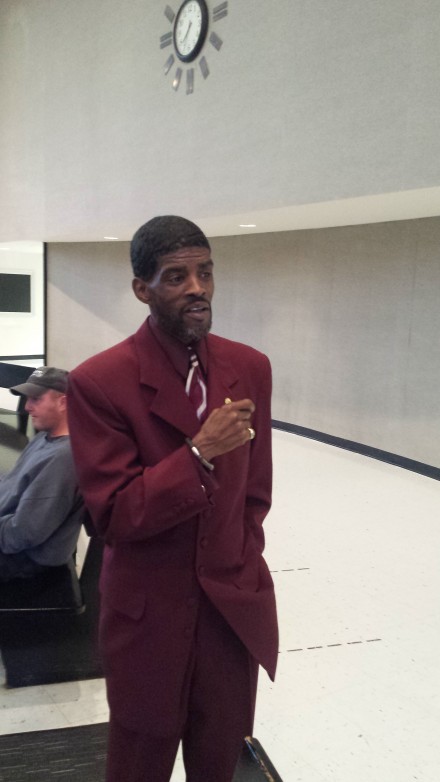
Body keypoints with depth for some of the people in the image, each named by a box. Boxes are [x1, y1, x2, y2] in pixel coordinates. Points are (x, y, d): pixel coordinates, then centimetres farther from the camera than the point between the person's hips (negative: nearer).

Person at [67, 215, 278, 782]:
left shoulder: (250, 368, -2)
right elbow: (114, 516, -17)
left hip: (236, 611, 4)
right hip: (149, 618, -3)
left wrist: (242, 564, 11)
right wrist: (199, 453, -27)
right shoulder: (97, 382, -17)